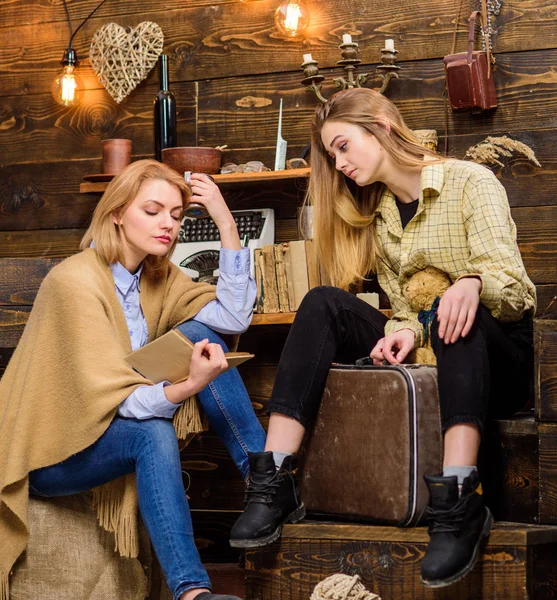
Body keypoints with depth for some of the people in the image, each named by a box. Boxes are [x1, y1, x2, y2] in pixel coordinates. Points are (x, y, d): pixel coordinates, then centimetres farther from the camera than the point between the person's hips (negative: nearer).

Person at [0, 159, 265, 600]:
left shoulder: (159, 276, 3)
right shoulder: (75, 280, -21)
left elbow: (233, 317, -10)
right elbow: (112, 398, -27)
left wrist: (227, 224, -15)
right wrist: (187, 387, -45)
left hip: (111, 426, 7)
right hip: (48, 455, -7)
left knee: (198, 333, -11)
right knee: (153, 434, -37)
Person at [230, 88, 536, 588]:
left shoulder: (470, 182, -4)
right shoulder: (377, 215, 14)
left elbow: (510, 283, -16)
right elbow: (404, 308, 9)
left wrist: (471, 283, -40)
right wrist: (404, 333, -16)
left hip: (501, 354, -5)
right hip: (424, 357, 5)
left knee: (460, 315, -38)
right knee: (325, 304, -17)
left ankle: (458, 504, -52)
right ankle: (275, 484, -29)